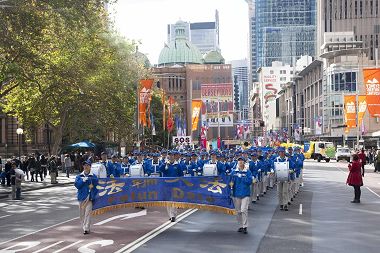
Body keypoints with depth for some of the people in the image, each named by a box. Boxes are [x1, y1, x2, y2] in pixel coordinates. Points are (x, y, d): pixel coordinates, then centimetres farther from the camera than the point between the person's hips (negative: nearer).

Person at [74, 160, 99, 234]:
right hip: (81, 197, 3)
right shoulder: (79, 176, 9)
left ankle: (86, 228, -13)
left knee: (88, 213, -12)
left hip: (89, 197, -3)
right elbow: (77, 185, -3)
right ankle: (83, 227, 23)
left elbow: (97, 186, 2)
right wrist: (83, 180, -14)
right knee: (82, 213, 8)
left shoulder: (93, 176, 4)